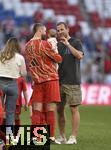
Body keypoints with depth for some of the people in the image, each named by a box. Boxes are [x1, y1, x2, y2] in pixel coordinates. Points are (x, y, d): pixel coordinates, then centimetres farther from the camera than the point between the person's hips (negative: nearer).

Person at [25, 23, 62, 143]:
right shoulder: (45, 44, -11)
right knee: (50, 110, -2)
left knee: (37, 110, 3)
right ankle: (51, 137, 0)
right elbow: (58, 59, -3)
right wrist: (58, 56, 17)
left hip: (37, 81, 5)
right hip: (50, 79, -5)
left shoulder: (27, 46, 9)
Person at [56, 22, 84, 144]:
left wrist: (68, 44, -15)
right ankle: (62, 137, 14)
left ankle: (73, 137, -4)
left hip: (72, 82, -6)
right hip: (59, 82, 6)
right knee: (59, 110, 6)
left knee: (74, 109, -5)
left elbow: (79, 56, -15)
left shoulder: (75, 42, 2)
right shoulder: (57, 45, 16)